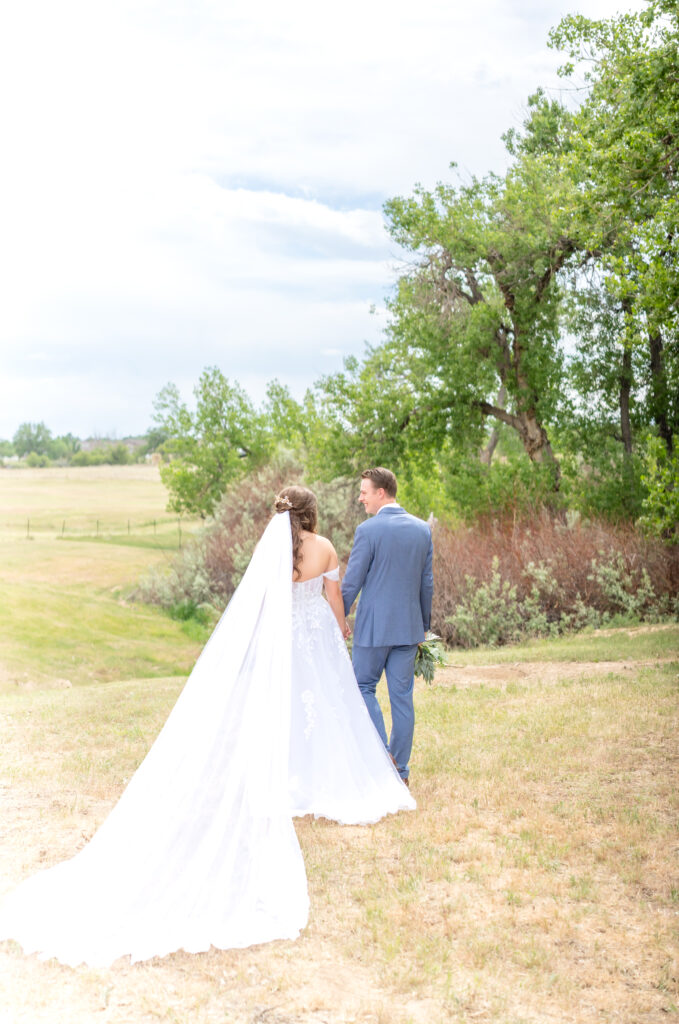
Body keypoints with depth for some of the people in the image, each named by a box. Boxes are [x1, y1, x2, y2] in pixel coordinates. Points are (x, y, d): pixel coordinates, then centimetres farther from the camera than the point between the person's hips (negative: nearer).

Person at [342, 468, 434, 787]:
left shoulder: (368, 530, -12)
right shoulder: (422, 529, 5)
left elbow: (351, 582, -10)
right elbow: (427, 583, 9)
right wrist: (423, 626, 17)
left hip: (374, 626, -5)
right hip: (409, 626, 5)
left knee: (363, 687, 11)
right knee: (402, 695, 10)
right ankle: (400, 770, 16)